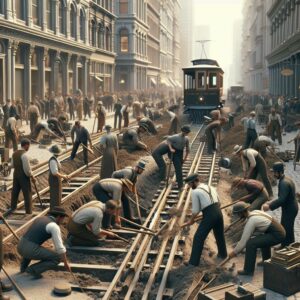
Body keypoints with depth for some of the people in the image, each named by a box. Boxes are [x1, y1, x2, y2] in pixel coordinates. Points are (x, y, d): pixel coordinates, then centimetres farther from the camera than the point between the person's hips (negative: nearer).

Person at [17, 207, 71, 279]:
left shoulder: (39, 219, 21)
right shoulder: (55, 227, -7)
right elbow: (60, 248, -8)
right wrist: (66, 263, 7)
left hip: (21, 247, 8)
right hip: (31, 250, -8)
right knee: (57, 258, 2)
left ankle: (24, 266, 28)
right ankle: (33, 269, -2)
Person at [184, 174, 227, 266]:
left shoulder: (195, 191, -4)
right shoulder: (211, 187, 18)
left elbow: (196, 210, -4)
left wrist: (191, 220, 12)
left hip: (209, 215, -8)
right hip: (218, 212, 8)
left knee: (198, 238, 1)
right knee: (219, 235, 29)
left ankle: (194, 262, 3)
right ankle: (223, 254, 50)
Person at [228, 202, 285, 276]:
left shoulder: (251, 221, -16)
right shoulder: (254, 212, 10)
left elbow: (244, 240, -12)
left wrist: (234, 252, -1)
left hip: (276, 235, -10)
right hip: (279, 231, 10)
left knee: (251, 244, -16)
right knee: (261, 239, 37)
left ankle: (248, 270, -6)